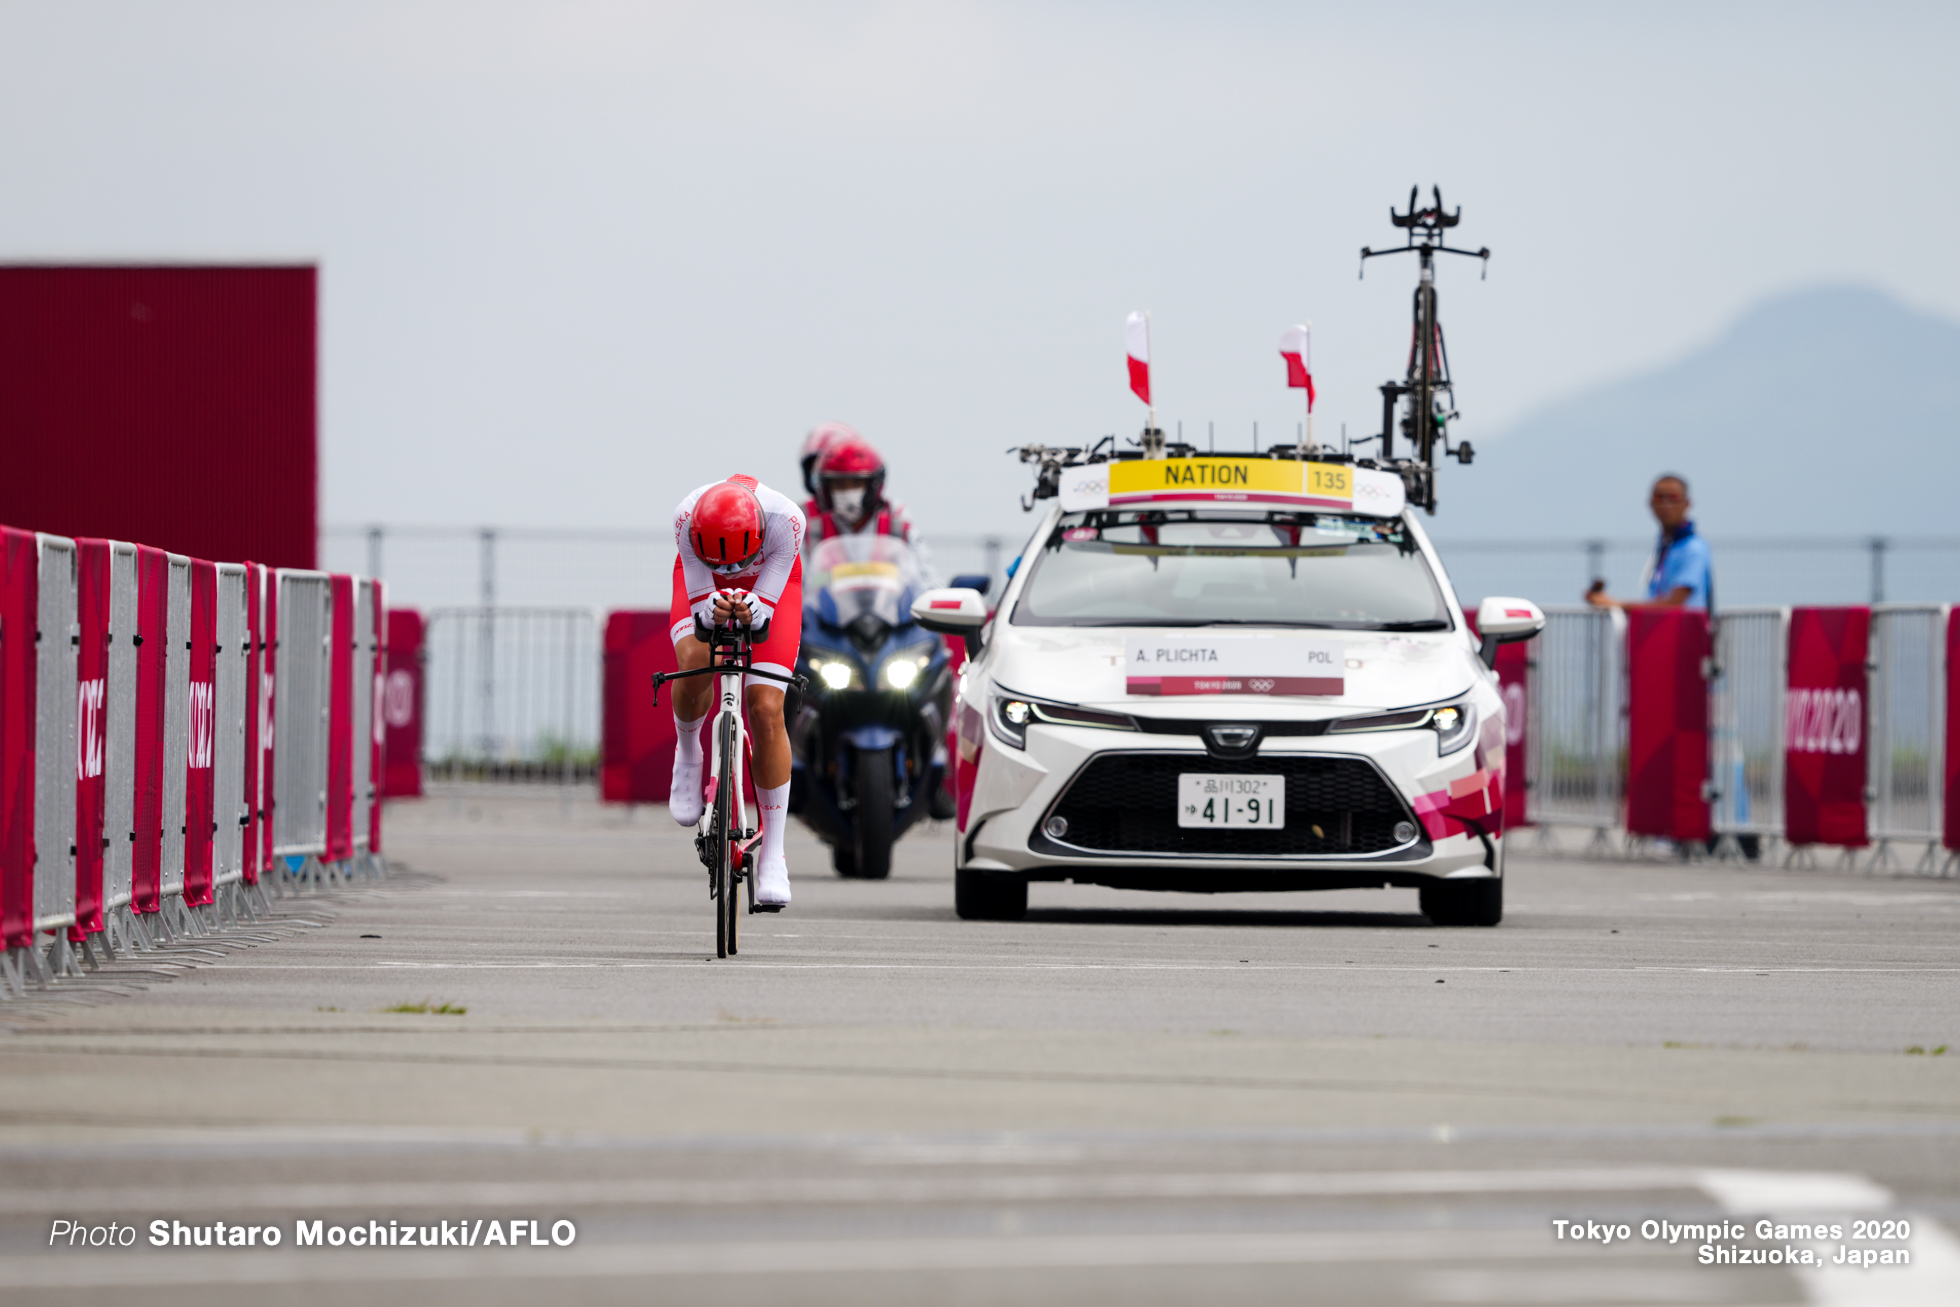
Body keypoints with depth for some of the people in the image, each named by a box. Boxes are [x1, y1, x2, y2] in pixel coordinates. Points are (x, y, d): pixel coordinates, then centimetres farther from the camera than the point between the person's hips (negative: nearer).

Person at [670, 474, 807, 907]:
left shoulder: (786, 520, -39)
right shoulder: (688, 518, -36)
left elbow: (764, 612, -32)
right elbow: (700, 604, -29)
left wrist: (749, 615, -55)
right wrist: (715, 611, -51)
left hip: (769, 583, 0)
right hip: (703, 581, 0)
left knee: (766, 710, -14)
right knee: (695, 664, -31)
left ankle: (773, 855, -8)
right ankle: (687, 753, 4)